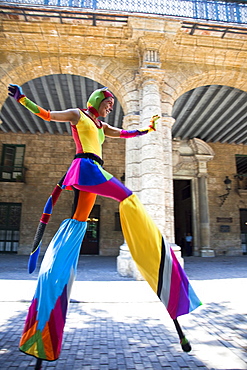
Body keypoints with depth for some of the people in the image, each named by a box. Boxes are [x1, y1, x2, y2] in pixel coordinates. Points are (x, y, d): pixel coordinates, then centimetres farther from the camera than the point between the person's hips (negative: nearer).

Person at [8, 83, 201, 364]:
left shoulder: (101, 127, 31)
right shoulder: (77, 115, 13)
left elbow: (126, 133, 34)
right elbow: (46, 114, 11)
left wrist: (148, 128, 35)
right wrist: (21, 99, 5)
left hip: (92, 172, 7)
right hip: (85, 166, -7)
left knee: (75, 225, 0)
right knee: (127, 199, -20)